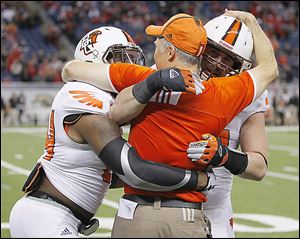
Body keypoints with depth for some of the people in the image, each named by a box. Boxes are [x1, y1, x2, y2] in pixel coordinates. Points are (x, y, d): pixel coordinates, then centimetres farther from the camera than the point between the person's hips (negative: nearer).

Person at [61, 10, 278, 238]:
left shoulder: (139, 79, -4)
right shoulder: (221, 95, -2)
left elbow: (71, 69, 5)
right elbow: (269, 69, 17)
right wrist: (250, 21, 28)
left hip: (135, 216, 0)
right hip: (188, 221, 1)